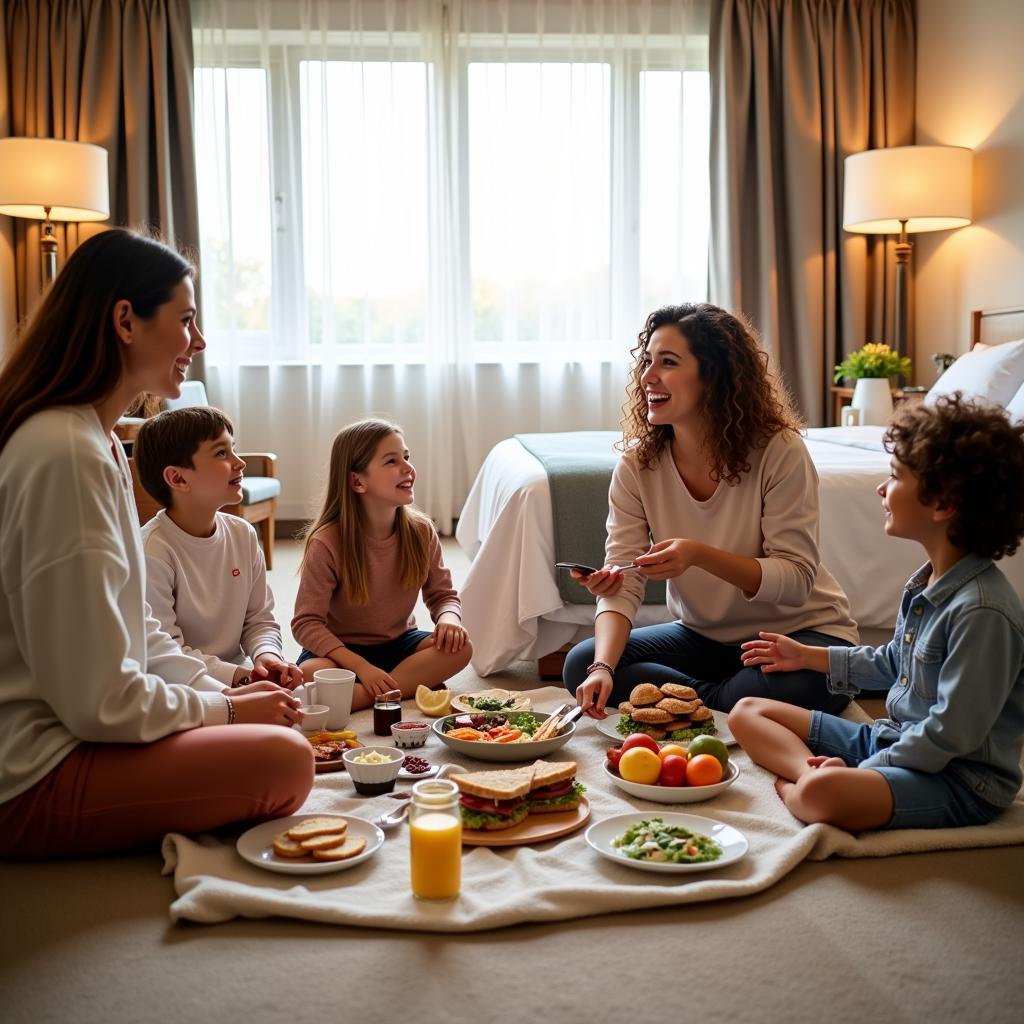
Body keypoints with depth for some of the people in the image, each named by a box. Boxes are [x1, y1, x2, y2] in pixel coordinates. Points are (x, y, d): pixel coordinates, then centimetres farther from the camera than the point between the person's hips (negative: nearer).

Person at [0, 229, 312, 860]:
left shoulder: (99, 445, 11)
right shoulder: (66, 455, -23)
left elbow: (131, 628, 15)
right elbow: (99, 701, -23)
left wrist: (225, 689, 3)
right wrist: (226, 709, -8)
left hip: (62, 733, 10)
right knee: (284, 761, -20)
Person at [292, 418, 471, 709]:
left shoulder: (421, 532, -6)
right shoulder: (326, 543, -19)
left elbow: (443, 594, 4)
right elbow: (306, 623, -20)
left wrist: (449, 619, -21)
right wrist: (361, 667, -31)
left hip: (398, 644, 4)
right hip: (341, 650, -4)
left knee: (459, 647, -23)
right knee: (309, 675, -36)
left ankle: (369, 696, -26)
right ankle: (414, 685, -26)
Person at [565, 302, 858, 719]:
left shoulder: (778, 451, -21)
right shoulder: (637, 463, -10)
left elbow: (796, 579, -22)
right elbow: (622, 584, -14)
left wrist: (699, 555, -38)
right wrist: (603, 669, -33)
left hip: (797, 630, -3)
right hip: (703, 634, 4)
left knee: (802, 686, -37)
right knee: (582, 664, -16)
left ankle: (700, 701, -9)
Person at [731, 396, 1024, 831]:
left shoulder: (982, 610, -24)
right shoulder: (927, 583, 6)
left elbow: (952, 733, -24)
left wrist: (861, 770, -18)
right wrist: (807, 656, 28)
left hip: (958, 778, -10)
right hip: (894, 739, 10)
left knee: (821, 794, -40)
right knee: (747, 713, 8)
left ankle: (799, 782, -8)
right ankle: (811, 771, -16)